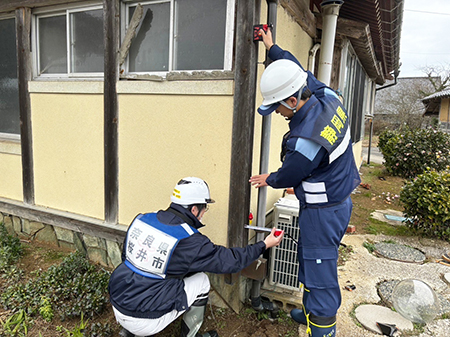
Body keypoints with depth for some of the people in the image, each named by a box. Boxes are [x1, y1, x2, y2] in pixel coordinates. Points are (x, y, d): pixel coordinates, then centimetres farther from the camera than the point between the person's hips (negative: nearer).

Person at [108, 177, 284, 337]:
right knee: (201, 281, 6)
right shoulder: (190, 241, -19)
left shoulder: (141, 219, -3)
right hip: (145, 322, -6)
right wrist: (264, 245, 3)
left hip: (117, 306, 6)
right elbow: (230, 261, -9)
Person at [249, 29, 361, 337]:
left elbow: (287, 177, -13)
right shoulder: (328, 96, -6)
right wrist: (272, 48, 23)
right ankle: (311, 311, 42)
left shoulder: (305, 140, -32)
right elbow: (298, 70, 13)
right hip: (340, 200, 10)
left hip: (323, 212, -10)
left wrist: (268, 180, 9)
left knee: (319, 270, 3)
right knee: (309, 260, 23)